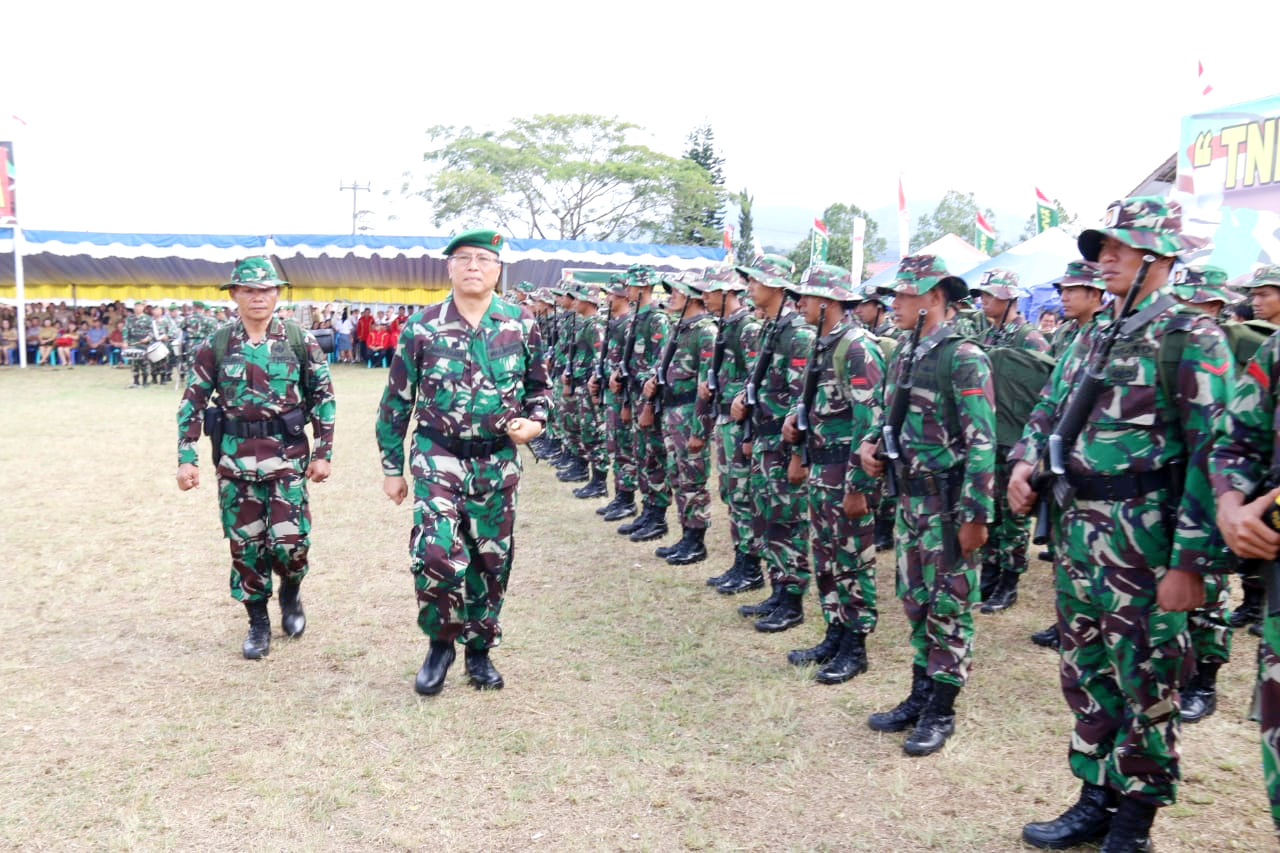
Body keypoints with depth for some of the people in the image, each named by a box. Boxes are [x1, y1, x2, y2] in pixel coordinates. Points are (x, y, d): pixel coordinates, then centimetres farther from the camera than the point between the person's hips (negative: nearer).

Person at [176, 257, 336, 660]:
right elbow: (192, 404, 5)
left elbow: (323, 397, 4)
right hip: (235, 457, 2)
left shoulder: (300, 340, 0)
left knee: (290, 541, -7)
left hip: (288, 456, -1)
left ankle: (291, 594, 26)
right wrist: (186, 458, -1)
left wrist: (323, 453, -1)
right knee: (245, 545, 7)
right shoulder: (216, 346, 2)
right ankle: (258, 623, 23)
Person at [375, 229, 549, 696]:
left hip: (498, 462, 2)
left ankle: (479, 649, 29)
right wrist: (391, 468, 4)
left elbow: (539, 386, 14)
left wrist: (534, 421, -8)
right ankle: (441, 642, 9)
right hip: (438, 458, -2)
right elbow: (396, 402, 4)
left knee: (491, 560, 9)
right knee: (435, 553, -17)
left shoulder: (521, 325, 1)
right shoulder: (422, 327, -3)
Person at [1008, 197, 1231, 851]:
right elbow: (1050, 410, 20)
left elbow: (1211, 453, -15)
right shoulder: (1091, 340, 12)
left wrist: (1191, 560, -19)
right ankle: (1096, 800, 31)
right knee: (1085, 672, 16)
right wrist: (1026, 461, -2)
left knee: (1146, 684, 5)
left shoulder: (1191, 339, -10)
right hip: (1078, 529, 7)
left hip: (1145, 539, -7)